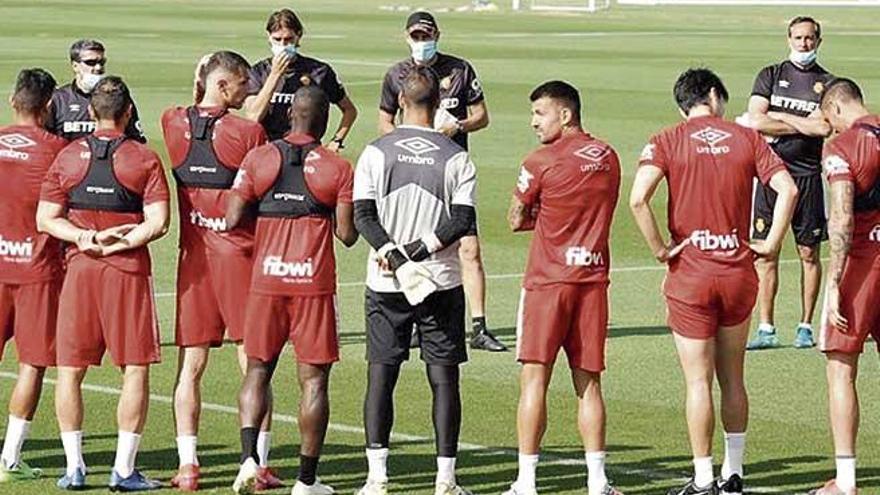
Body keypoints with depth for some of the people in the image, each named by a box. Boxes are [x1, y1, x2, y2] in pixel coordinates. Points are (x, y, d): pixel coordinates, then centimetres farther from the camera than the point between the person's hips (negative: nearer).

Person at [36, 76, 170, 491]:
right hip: (129, 271, -2)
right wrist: (117, 244, -7)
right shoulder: (144, 160, -2)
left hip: (79, 270, 2)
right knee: (135, 370, 3)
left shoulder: (68, 156, 5)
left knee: (70, 369, 9)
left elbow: (46, 219, 2)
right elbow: (157, 223, -11)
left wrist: (84, 238, -4)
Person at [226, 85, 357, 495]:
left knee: (258, 369, 13)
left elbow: (232, 219, -2)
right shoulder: (338, 169, -3)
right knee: (313, 379, 4)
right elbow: (347, 235, -4)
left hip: (266, 278, 2)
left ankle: (248, 456, -6)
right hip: (314, 284, -2)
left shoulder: (258, 159, 1)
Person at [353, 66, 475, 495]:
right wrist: (418, 251, -10)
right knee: (443, 378, 3)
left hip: (385, 284, 1)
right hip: (442, 282, -1)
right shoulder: (456, 158, -2)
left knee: (381, 375, 6)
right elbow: (462, 220, -9)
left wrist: (393, 254, -12)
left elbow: (363, 215, -7)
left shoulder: (376, 152, 0)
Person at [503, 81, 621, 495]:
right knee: (588, 382, 8)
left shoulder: (541, 162, -10)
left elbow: (516, 221, -1)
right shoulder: (608, 158, 8)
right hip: (593, 279, 5)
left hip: (548, 280, -5)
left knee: (534, 379, -2)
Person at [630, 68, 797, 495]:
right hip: (739, 270, 3)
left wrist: (659, 249, -9)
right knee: (732, 378, 15)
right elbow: (787, 189, -7)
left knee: (698, 380, 2)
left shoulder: (667, 142, -3)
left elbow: (638, 198, -18)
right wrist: (771, 244, -1)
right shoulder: (746, 138, 4)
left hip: (690, 273, -3)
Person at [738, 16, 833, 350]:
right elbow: (756, 120, -4)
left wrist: (774, 118, -7)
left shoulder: (827, 84, 6)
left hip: (808, 175, -1)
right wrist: (802, 125, -7)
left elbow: (824, 127, -11)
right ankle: (766, 328, 2)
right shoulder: (770, 76, 9)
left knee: (809, 253, 3)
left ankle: (805, 326, 12)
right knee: (765, 252, -2)